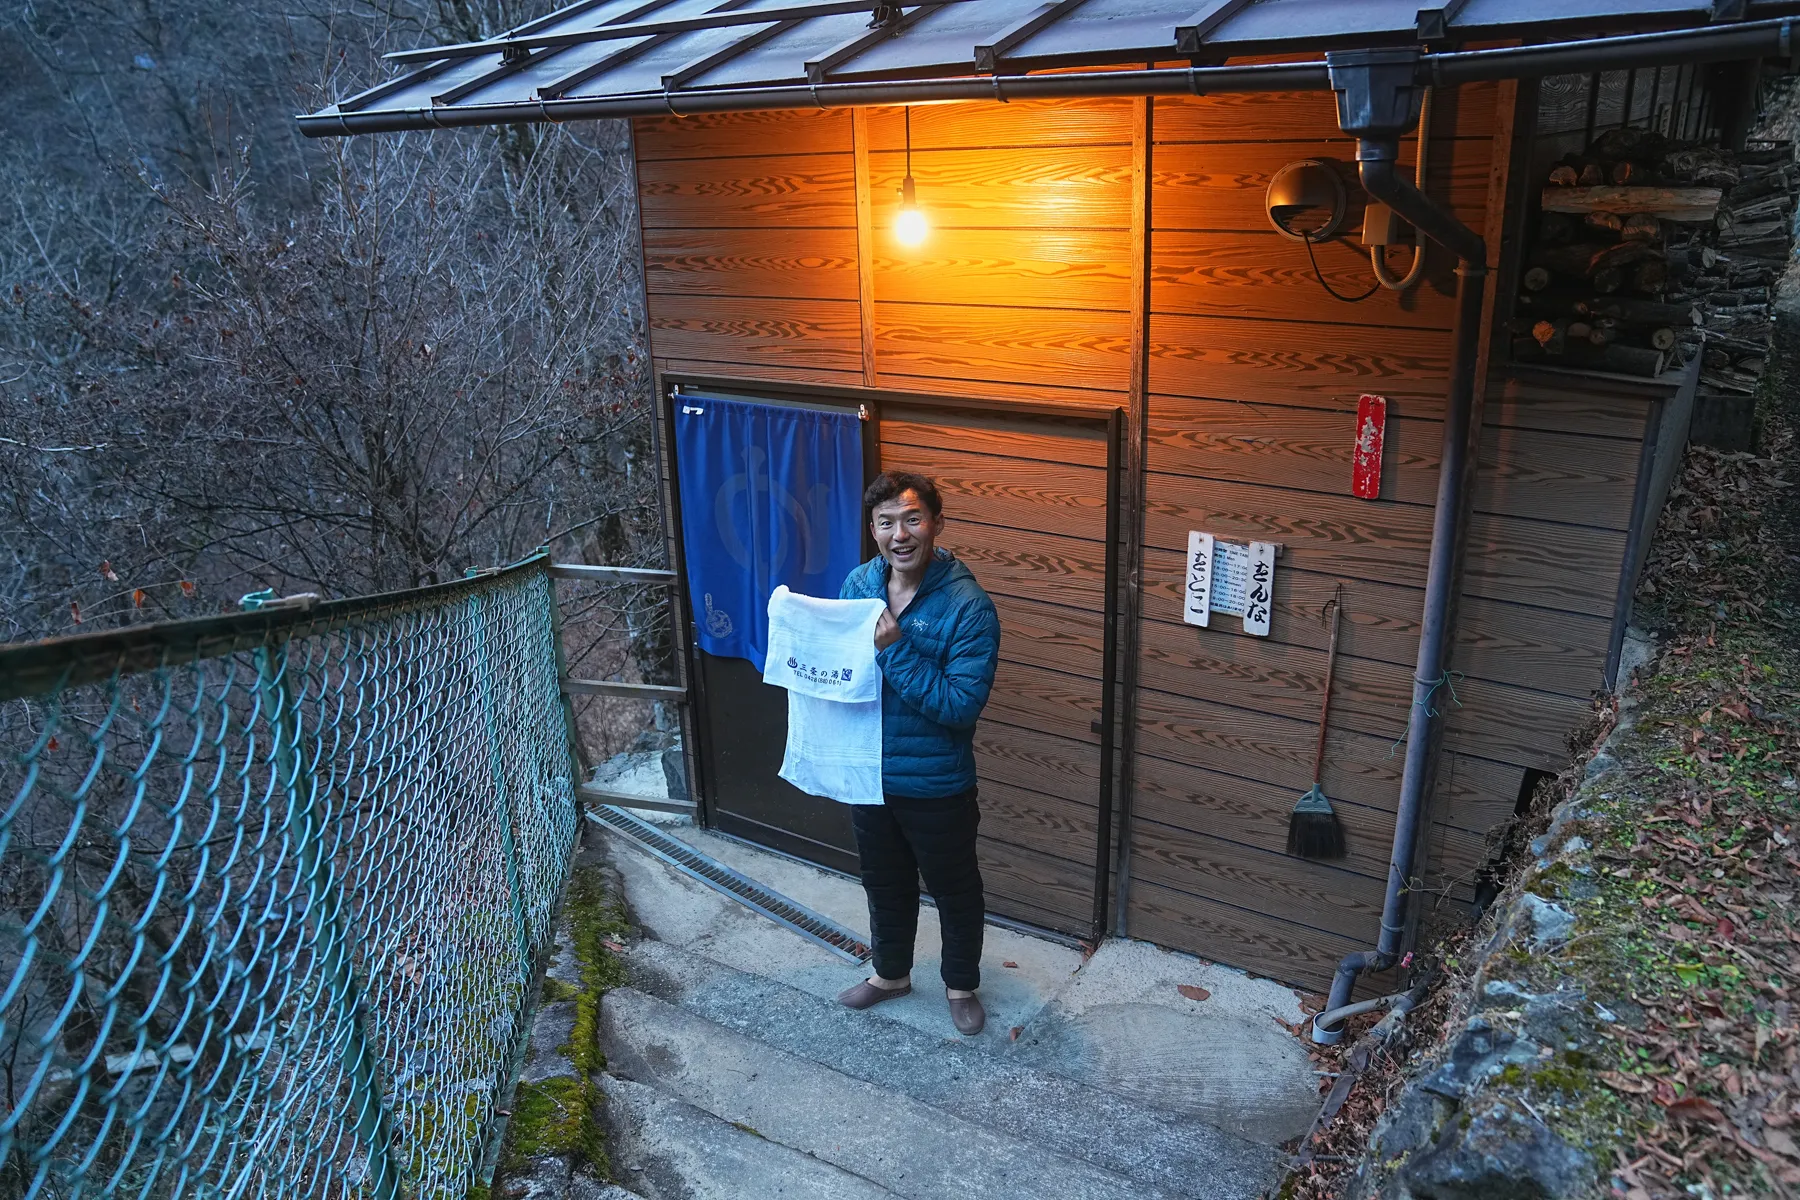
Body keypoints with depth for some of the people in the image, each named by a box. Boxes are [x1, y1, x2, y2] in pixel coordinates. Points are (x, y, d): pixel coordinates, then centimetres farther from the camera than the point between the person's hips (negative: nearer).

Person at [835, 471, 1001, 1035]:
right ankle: (891, 973, 49)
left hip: (936, 785, -5)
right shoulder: (858, 584, -5)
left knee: (955, 889, 18)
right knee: (885, 883, 25)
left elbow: (961, 704, -27)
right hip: (868, 772, 5)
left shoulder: (968, 607, -22)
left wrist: (893, 649, -32)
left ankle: (961, 984, 43)